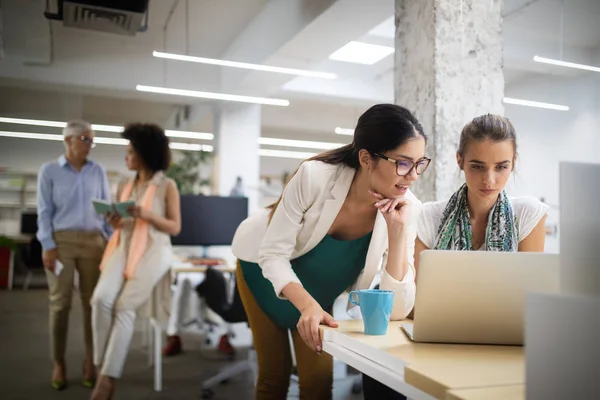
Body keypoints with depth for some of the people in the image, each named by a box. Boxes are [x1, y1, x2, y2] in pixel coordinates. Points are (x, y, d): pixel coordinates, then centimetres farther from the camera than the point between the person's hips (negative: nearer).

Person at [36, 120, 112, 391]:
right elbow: (44, 211, 0)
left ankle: (90, 361, 14)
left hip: (93, 241, 2)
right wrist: (48, 246, -8)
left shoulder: (98, 171, 9)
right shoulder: (49, 171, 3)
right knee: (60, 302, 0)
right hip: (61, 240, -2)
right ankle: (59, 363, 13)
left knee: (92, 301, 4)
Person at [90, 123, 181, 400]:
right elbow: (120, 225, 19)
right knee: (101, 299, -23)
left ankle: (108, 377, -17)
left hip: (153, 251, -4)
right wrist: (114, 220, -5)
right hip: (124, 248, 4)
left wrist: (147, 215, -16)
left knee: (125, 306, -23)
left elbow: (175, 227, -1)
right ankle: (103, 366, -10)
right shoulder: (125, 187, 17)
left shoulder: (167, 186, 2)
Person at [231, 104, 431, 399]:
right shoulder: (315, 176, -35)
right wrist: (307, 304, -43)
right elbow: (273, 254, -26)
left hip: (321, 286, 2)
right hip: (264, 267, -2)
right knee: (274, 374, 6)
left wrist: (398, 230, -38)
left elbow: (398, 310, -28)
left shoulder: (406, 208, -26)